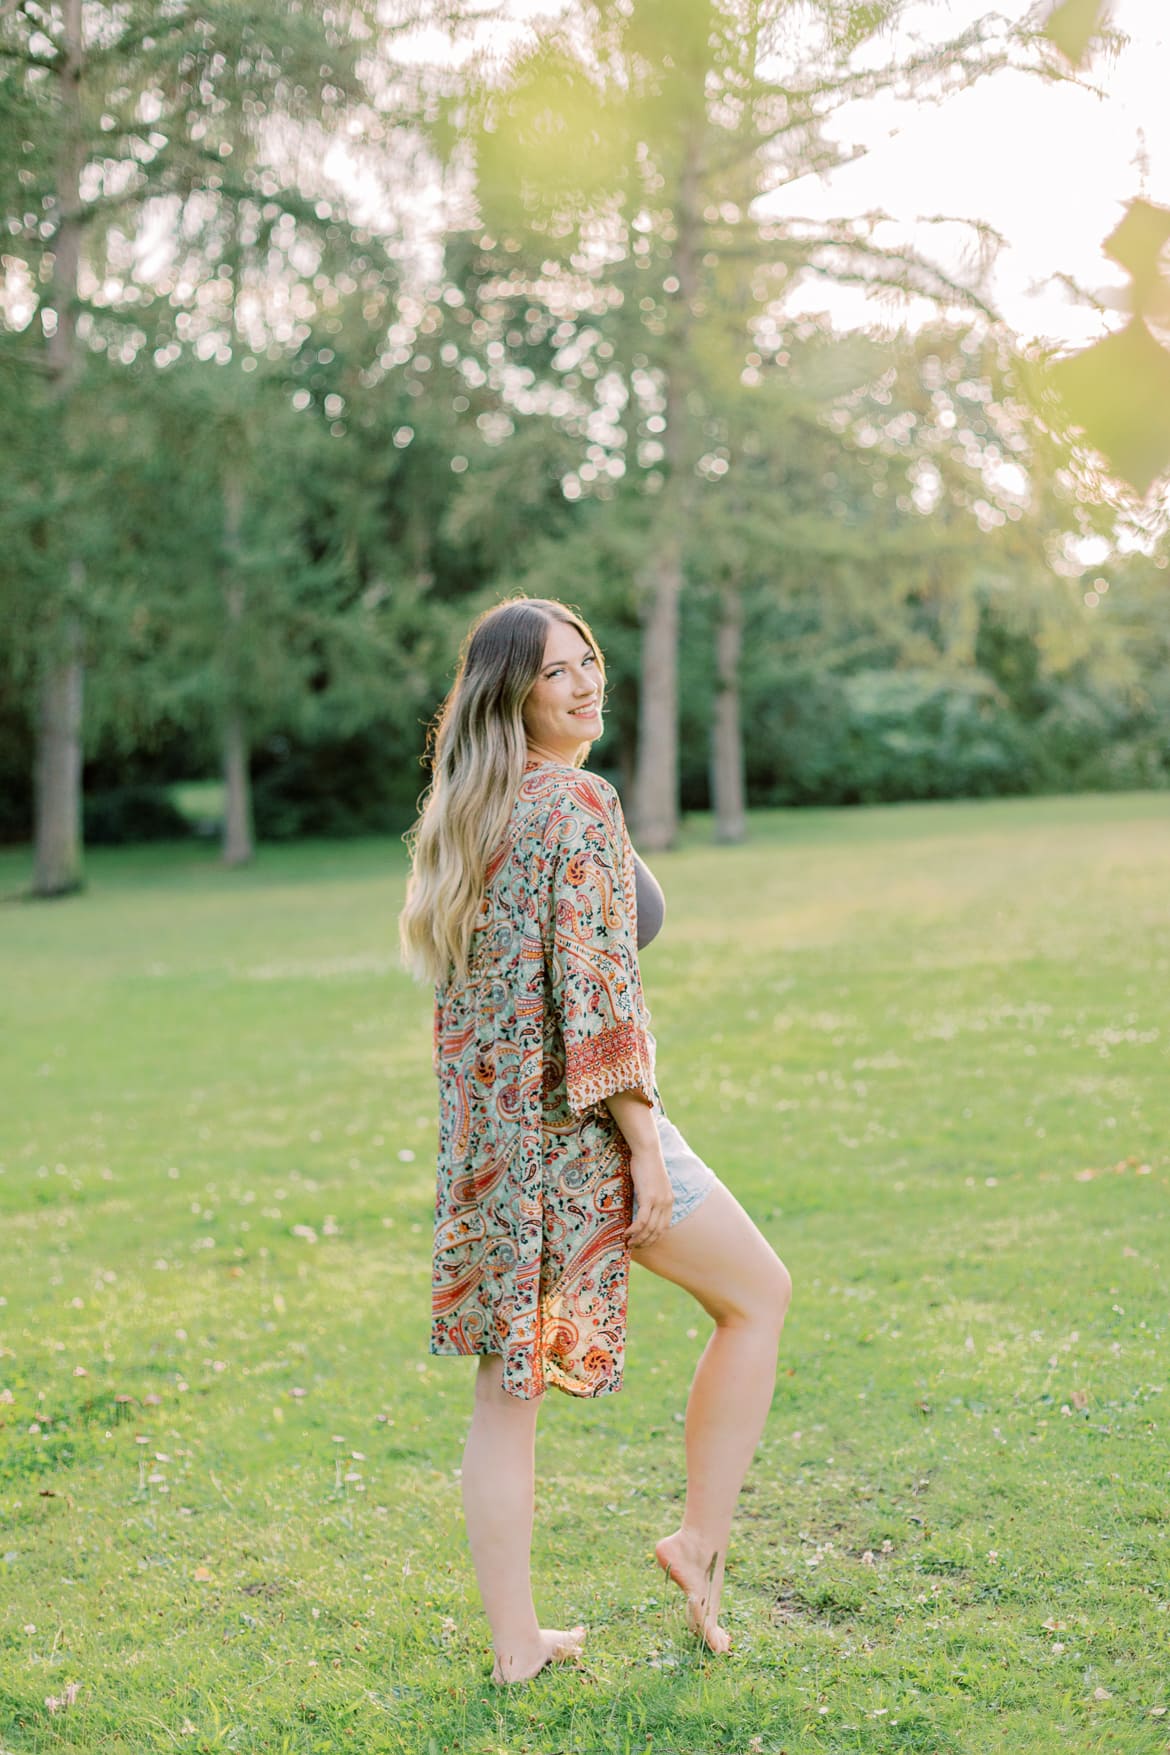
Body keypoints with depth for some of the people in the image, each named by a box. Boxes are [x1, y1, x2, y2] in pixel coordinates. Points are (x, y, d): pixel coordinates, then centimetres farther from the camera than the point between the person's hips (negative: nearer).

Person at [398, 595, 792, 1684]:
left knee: (507, 1382, 12)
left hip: (484, 1131, 8)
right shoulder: (578, 806, -14)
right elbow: (594, 991, -20)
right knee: (759, 1296, 15)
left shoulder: (460, 815, 11)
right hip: (578, 1121, -8)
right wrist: (645, 1145, -16)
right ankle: (701, 1538, 20)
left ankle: (514, 1641, 20)